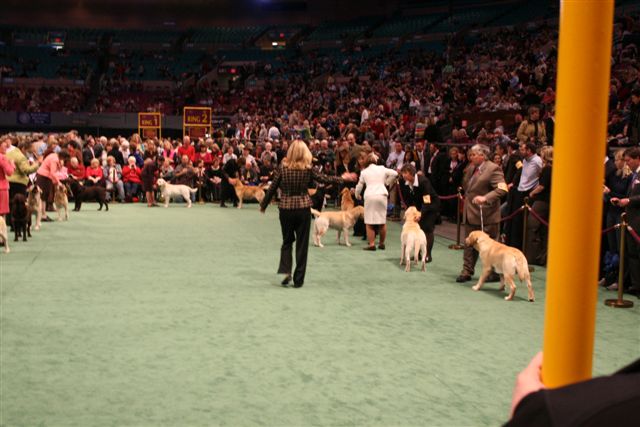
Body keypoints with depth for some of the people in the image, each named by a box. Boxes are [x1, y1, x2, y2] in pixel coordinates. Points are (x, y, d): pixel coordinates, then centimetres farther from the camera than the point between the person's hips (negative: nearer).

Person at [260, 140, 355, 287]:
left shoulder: (282, 168, -6)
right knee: (302, 244, 8)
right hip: (303, 210, -1)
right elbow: (324, 179, 3)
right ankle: (298, 280, 11)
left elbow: (272, 189, -1)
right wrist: (343, 178, 18)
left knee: (287, 241, 18)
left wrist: (263, 205, 13)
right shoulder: (308, 169, -7)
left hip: (286, 209, 1)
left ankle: (285, 271, -2)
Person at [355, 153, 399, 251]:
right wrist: (387, 182, 17)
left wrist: (357, 195, 37)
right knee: (382, 221, 10)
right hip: (382, 195, 1)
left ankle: (372, 244, -5)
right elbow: (394, 173, 3)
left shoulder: (364, 172, 12)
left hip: (369, 196, -1)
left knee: (369, 222, 1)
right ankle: (382, 243, 15)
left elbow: (359, 186, 19)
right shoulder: (382, 169, 12)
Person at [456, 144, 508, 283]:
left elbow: (502, 188, -24)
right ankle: (467, 271, 17)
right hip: (471, 214, 8)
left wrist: (485, 198, -33)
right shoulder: (470, 168, 12)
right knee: (469, 244, 10)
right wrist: (467, 197, 12)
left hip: (486, 215, -8)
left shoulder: (493, 169, -13)